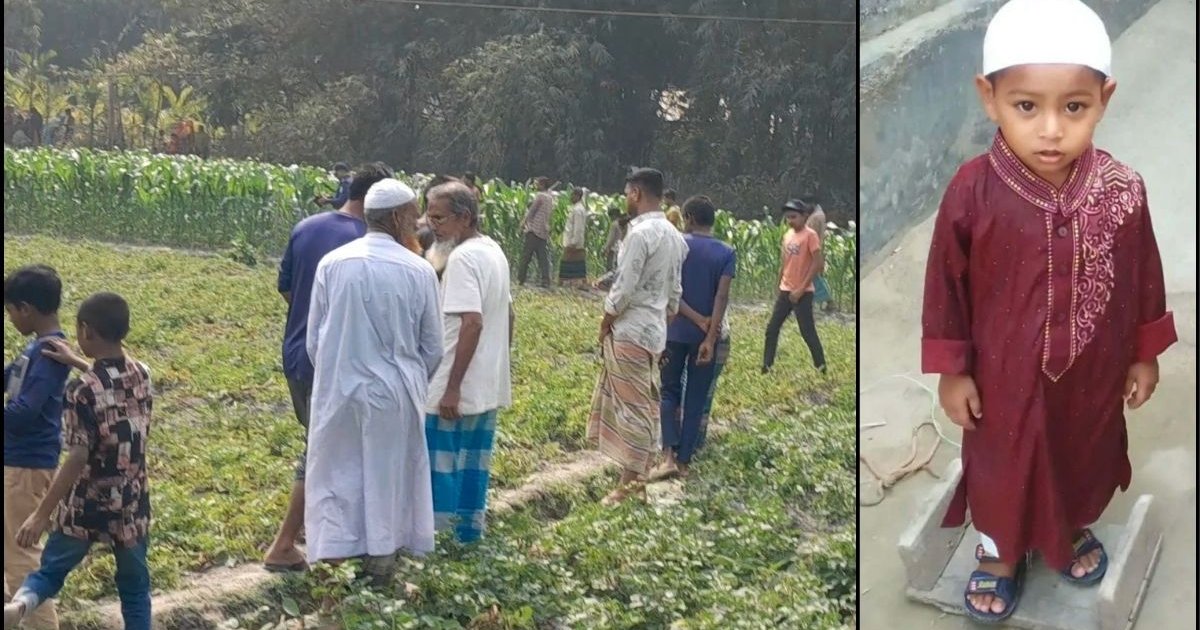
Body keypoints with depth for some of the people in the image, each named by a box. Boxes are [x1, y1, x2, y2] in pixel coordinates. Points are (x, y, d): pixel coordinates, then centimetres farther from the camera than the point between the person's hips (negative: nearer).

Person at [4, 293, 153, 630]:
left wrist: (41, 514, -19)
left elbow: (77, 460, -23)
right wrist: (77, 363, 22)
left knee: (51, 570, 14)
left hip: (86, 505, -4)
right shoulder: (142, 374, -3)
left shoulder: (82, 391, -20)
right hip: (132, 503, 4)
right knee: (135, 587, 16)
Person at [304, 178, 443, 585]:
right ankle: (381, 555, 23)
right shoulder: (418, 271, -10)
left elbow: (313, 338, 2)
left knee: (337, 471, 12)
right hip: (394, 392, -1)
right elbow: (432, 347, 0)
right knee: (388, 474, 13)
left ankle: (332, 553, 13)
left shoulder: (332, 264, -6)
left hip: (338, 388, 1)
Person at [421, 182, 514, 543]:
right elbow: (507, 315, 18)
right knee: (474, 458, 15)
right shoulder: (494, 251, 10)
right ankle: (470, 526, 22)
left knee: (439, 459, 1)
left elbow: (472, 323, -26)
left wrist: (452, 387, -24)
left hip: (458, 387, -9)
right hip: (488, 384, 9)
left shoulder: (463, 258, -18)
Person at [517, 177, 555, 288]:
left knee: (526, 254, -2)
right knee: (543, 257, 4)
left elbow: (531, 211, -7)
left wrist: (524, 223, 2)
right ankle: (546, 282, -4)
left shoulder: (540, 195, -8)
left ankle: (520, 279, -1)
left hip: (534, 229, -7)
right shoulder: (550, 197, 16)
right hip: (544, 231, 7)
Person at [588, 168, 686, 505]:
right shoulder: (674, 235, 10)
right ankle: (639, 477, 21)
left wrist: (605, 323, -5)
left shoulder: (640, 233, -18)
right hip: (655, 330, 9)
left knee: (633, 408, -3)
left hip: (631, 332, -9)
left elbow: (624, 288, -19)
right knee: (645, 406, 14)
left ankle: (630, 485, 3)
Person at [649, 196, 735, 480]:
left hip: (675, 331, -1)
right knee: (696, 400, 9)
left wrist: (697, 319, -12)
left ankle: (669, 456, -6)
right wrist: (710, 337, -16)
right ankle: (684, 461, 11)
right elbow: (722, 297, -12)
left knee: (669, 393, 10)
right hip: (706, 335, 1)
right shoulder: (726, 254, -2)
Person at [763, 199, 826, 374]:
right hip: (785, 291, 7)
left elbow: (818, 263, -18)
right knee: (772, 328, 7)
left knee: (807, 331, -2)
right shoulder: (787, 235, 9)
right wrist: (779, 286, 14)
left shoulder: (810, 235, -14)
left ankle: (821, 366, 11)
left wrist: (801, 289, -18)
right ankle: (767, 366, 14)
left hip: (802, 293, -7)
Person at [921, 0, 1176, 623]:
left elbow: (1144, 278, -3)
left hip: (1093, 374, 2)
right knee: (1003, 466, 21)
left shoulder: (1122, 191, -19)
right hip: (1005, 376, -2)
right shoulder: (972, 192, -24)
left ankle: (1072, 529, 57)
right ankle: (999, 551, 49)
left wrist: (1145, 356, 6)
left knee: (1084, 459, 27)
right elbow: (947, 285, -12)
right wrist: (951, 372, -6)